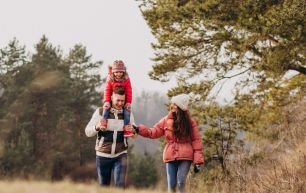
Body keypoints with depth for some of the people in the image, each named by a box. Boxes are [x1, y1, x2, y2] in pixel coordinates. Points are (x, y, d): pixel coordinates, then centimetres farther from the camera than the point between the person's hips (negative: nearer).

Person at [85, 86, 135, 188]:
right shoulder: (100, 112, -4)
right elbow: (88, 132, -5)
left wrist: (132, 130, -19)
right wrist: (97, 127, -27)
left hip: (120, 155, 0)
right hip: (103, 155, 0)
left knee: (120, 185, -14)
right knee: (103, 186, 9)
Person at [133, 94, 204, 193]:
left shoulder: (190, 122, -1)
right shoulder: (166, 120, 6)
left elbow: (196, 141, -3)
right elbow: (153, 132, 9)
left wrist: (197, 161, -9)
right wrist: (139, 129, -6)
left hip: (185, 157, -3)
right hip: (171, 157, 3)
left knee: (181, 182, -12)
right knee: (171, 184, 1)